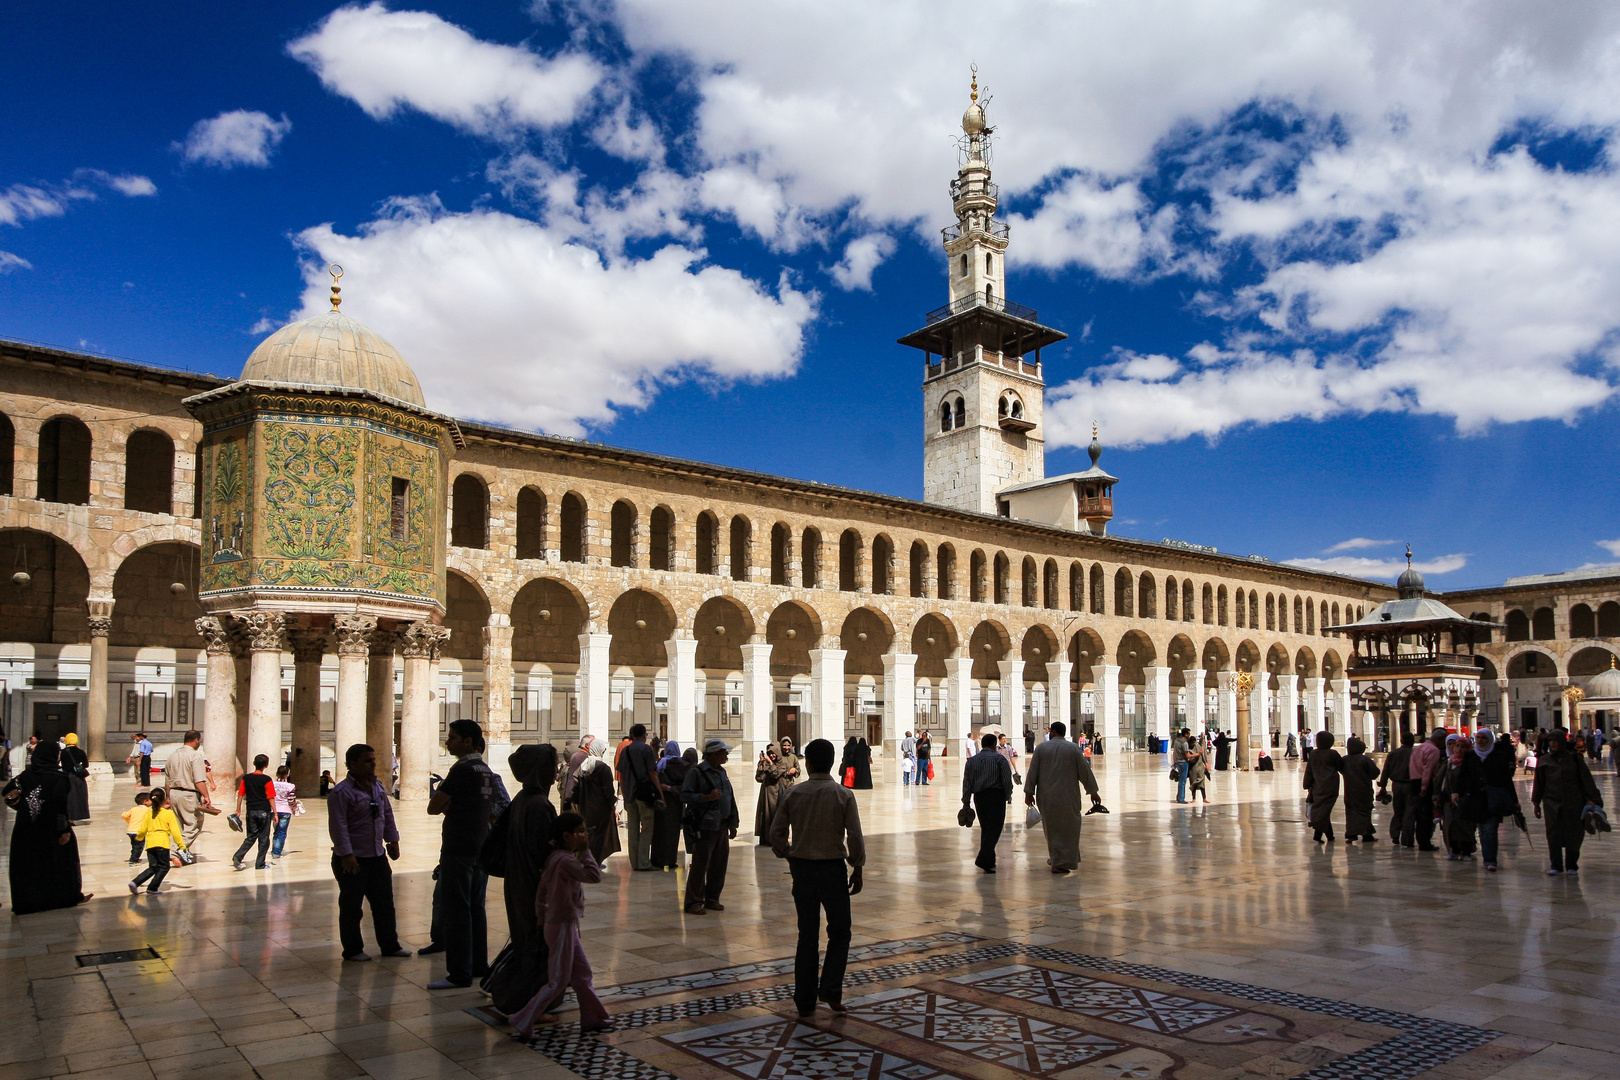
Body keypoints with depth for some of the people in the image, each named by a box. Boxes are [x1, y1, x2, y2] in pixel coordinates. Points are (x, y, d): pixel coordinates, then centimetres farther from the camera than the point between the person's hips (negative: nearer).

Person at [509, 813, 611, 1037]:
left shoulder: (555, 858, 6)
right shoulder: (565, 860, -24)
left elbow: (542, 890, 12)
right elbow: (594, 875, -29)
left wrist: (541, 919, 17)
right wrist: (585, 851, -20)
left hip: (568, 925, 10)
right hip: (562, 926, -10)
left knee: (582, 973, 16)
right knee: (559, 981, 0)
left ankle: (592, 1018, 25)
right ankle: (523, 1021, 8)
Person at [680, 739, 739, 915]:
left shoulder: (722, 772, 17)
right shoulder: (697, 772, -8)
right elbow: (685, 796, -14)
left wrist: (733, 824, 19)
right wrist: (707, 797, -22)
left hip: (722, 826, 8)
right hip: (705, 827, -8)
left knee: (719, 864, 10)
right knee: (700, 864, -6)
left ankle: (712, 899, 22)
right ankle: (693, 902, 1)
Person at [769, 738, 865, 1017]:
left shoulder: (793, 793, -4)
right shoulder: (843, 795, -9)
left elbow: (777, 833, 0)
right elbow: (855, 836, -10)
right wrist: (857, 869, 3)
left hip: (802, 869, 2)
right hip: (832, 868, -2)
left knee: (807, 934, 11)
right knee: (839, 932, 14)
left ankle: (805, 1001, 16)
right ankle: (831, 990, 1)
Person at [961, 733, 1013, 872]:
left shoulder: (971, 760, 10)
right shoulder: (999, 759, -2)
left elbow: (967, 782, 6)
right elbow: (1007, 780, -8)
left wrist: (966, 802, 7)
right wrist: (1008, 796, 5)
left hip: (978, 797, 5)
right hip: (996, 796, -5)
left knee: (985, 829, 15)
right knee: (994, 829, -5)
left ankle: (989, 860, 19)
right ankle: (983, 859, -17)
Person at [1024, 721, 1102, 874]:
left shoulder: (1041, 748, 0)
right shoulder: (1073, 748, -3)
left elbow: (1032, 772, 0)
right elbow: (1085, 771, -1)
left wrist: (1029, 793, 5)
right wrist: (1093, 792, 8)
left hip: (1046, 798, 2)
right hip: (1067, 797, -2)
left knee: (1051, 828, 16)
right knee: (1067, 828, 6)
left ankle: (1055, 858, 23)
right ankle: (1060, 863, 4)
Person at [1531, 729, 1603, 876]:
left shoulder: (1574, 759, 2)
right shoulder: (1544, 761, 6)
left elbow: (1586, 780, 2)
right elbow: (1538, 783, 11)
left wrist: (1591, 799, -5)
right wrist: (1536, 803, 11)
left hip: (1573, 804, 0)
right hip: (1552, 803, 1)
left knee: (1573, 835, 4)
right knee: (1553, 835, -6)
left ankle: (1571, 866, 17)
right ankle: (1556, 866, 1)